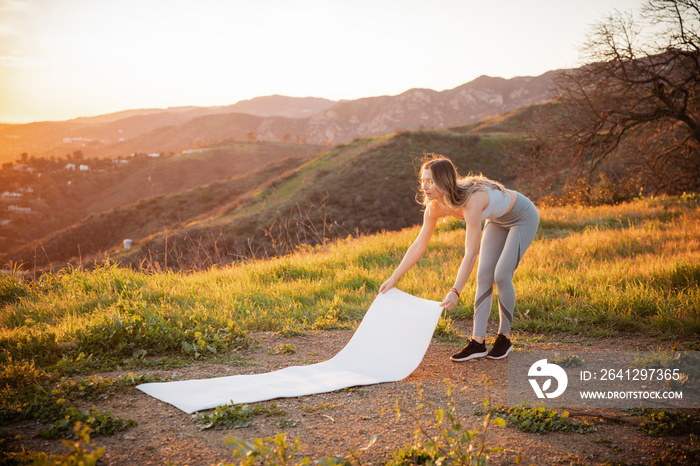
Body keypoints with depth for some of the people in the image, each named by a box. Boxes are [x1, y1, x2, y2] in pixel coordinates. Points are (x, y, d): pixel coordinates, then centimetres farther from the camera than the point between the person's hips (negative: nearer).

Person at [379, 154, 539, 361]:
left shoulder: (471, 201, -41)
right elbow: (419, 245, -12)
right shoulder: (435, 206, -18)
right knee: (483, 276, -2)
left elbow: (471, 253, -43)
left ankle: (504, 337, 6)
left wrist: (455, 292, -47)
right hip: (498, 220, 7)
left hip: (523, 217, -7)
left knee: (501, 275, -13)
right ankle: (478, 342, 0)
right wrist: (393, 278, -13)